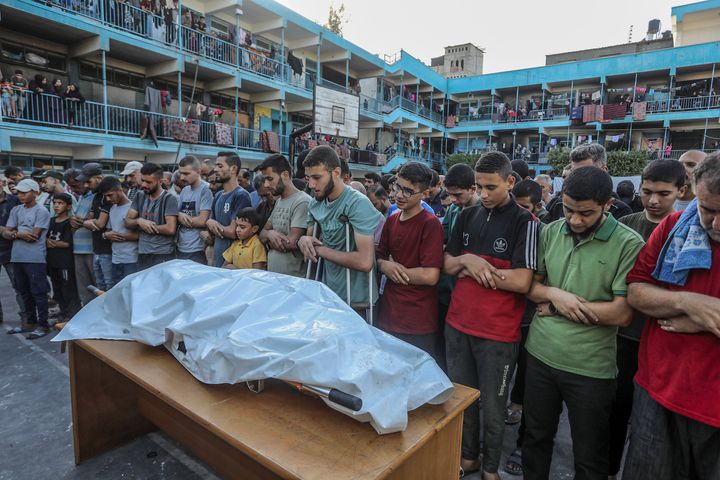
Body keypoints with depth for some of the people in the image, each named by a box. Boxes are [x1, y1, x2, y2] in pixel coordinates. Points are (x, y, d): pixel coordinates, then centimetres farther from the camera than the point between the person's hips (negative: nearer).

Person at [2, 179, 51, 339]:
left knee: (38, 292, -2)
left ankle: (43, 325, 5)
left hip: (35, 259, -7)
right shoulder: (16, 210, 13)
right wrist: (19, 234, -12)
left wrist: (15, 233, 0)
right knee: (24, 292, 15)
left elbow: (34, 236, -13)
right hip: (17, 258, 7)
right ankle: (30, 322, 26)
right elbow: (5, 233, 7)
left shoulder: (41, 211, -7)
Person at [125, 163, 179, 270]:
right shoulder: (139, 196, 10)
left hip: (163, 255, -6)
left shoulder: (169, 199, -9)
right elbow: (127, 222, 10)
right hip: (142, 254, 6)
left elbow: (170, 229, -18)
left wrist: (146, 227, -6)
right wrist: (138, 221, -11)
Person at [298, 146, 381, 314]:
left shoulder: (358, 204, -22)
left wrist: (321, 250, -19)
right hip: (326, 295, 7)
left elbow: (365, 262, -29)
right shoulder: (315, 203, 3)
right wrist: (303, 240, -9)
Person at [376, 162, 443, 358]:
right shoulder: (392, 221, 7)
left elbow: (430, 276, -20)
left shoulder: (431, 224, -14)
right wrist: (385, 265, -12)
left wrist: (396, 270, -10)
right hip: (387, 316, 7)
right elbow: (379, 257, 11)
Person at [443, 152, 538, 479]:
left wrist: (472, 268, -12)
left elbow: (521, 281, -19)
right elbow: (447, 265, 8)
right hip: (457, 324, 5)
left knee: (492, 406, 13)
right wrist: (467, 260, -13)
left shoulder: (524, 222, -10)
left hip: (498, 331, -5)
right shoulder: (467, 216, 6)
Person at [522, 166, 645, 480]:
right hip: (540, 355, 4)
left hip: (590, 367, -3)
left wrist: (555, 303, -13)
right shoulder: (549, 233, 0)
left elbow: (621, 314, -16)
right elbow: (529, 285, 7)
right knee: (535, 437, 22)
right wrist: (554, 294, -14)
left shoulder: (629, 244, -12)